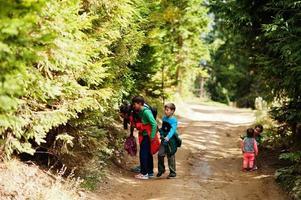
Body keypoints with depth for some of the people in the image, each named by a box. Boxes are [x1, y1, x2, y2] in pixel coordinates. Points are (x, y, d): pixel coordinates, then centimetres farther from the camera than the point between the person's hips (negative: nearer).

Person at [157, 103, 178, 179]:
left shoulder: (174, 120, -13)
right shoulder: (164, 118, 8)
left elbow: (172, 130, -27)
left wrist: (168, 137, -39)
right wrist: (161, 134, 13)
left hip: (171, 141, -5)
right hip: (164, 140, 5)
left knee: (171, 157, 1)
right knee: (160, 154, -3)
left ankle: (173, 173, 13)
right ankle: (161, 169, 16)